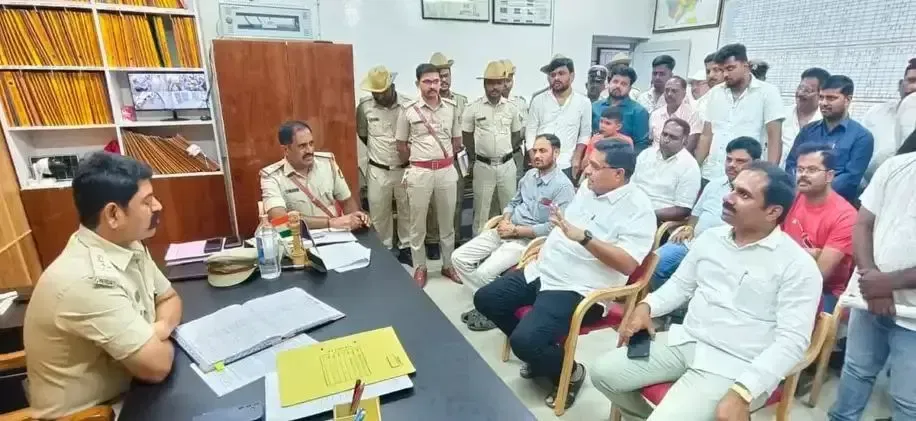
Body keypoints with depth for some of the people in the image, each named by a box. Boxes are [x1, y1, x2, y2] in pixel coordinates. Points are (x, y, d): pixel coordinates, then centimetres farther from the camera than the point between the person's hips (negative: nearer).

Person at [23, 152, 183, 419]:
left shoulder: (129, 245, -6)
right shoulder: (87, 280, -31)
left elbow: (170, 299, 7)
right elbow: (157, 366, -28)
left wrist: (157, 331, -13)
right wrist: (160, 335, -7)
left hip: (125, 391, 7)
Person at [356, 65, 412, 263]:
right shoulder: (364, 106, -6)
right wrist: (378, 151, 12)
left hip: (405, 169, -1)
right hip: (378, 171, 1)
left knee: (407, 211, 13)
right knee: (378, 213, 11)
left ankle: (406, 247, 31)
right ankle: (383, 250, 29)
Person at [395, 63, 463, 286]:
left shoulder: (452, 107, 4)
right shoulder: (408, 110, -4)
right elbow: (401, 145, 3)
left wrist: (444, 159, 10)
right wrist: (415, 163, 7)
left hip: (447, 171, 2)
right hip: (419, 173, -2)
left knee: (447, 221, 13)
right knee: (418, 223, 7)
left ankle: (448, 265, 28)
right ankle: (420, 267, 23)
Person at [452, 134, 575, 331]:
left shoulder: (563, 186, -13)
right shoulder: (530, 174, 11)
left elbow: (553, 228, -19)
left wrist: (516, 230, -16)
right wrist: (505, 220, -2)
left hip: (528, 240, -8)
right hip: (505, 231, 8)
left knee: (485, 272, -27)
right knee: (459, 258, -4)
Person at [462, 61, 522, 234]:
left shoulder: (511, 108, 3)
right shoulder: (473, 108, -6)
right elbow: (466, 136, 3)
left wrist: (504, 150, 5)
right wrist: (477, 155, 4)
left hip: (507, 164, 3)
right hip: (483, 166, -2)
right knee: (481, 210, 6)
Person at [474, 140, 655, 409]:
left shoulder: (637, 207, -13)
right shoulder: (588, 189, 11)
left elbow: (627, 264, -24)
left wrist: (584, 237, -32)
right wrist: (544, 246, 12)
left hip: (579, 290, -9)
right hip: (543, 272, 9)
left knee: (524, 341, -25)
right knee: (485, 299, 7)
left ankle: (571, 372, 9)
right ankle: (538, 350, 23)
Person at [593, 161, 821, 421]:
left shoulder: (798, 264, -10)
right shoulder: (710, 237, 8)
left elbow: (792, 341, -15)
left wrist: (743, 392, -25)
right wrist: (646, 307, -2)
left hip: (732, 366, -5)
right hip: (684, 341, 6)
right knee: (604, 373, -4)